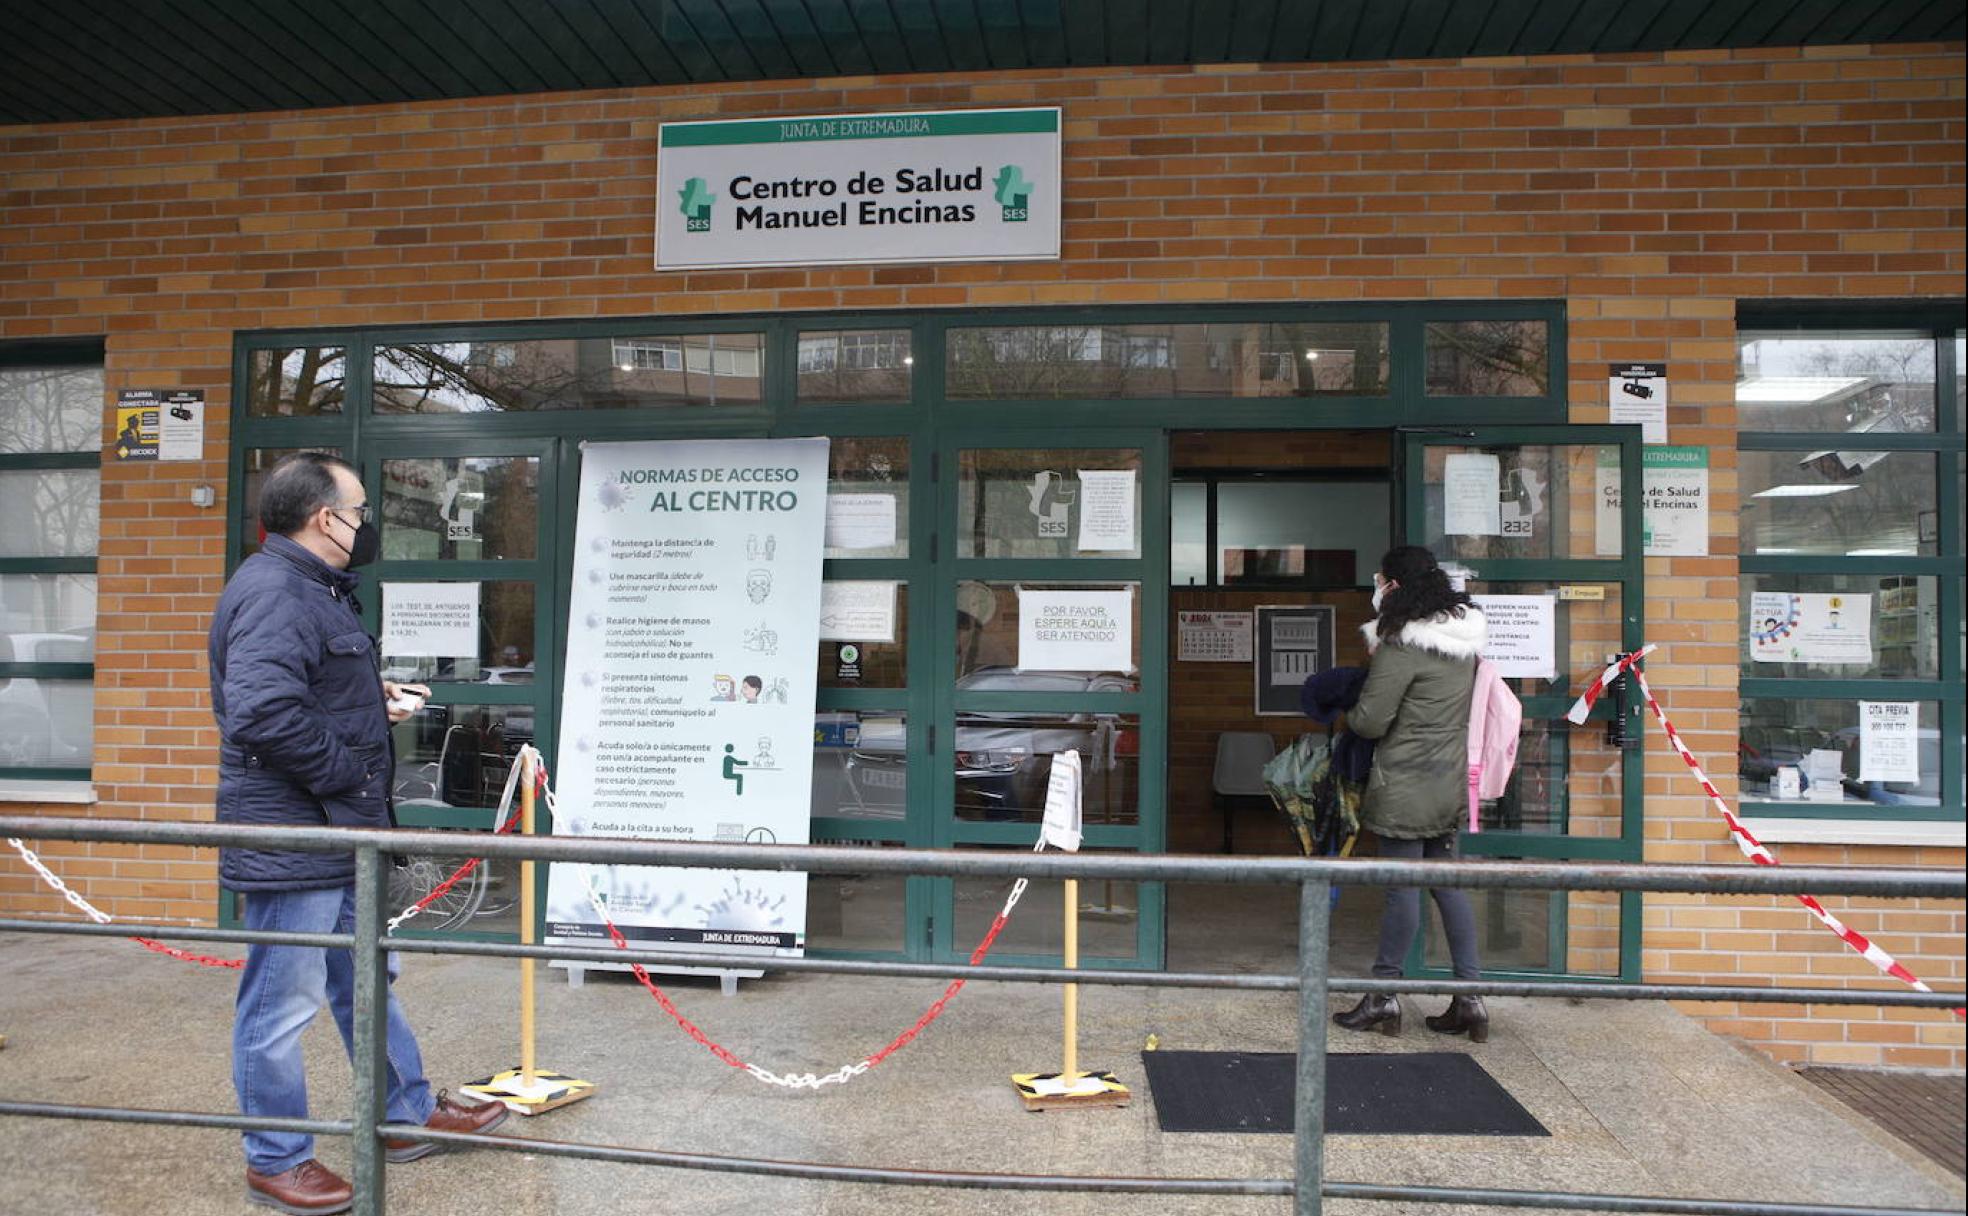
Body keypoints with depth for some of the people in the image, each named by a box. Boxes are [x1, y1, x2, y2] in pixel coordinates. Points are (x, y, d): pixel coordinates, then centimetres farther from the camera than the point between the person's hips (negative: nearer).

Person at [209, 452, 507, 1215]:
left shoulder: (312, 590, 15)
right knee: (283, 1003, 4)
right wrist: (349, 775, -21)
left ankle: (410, 1115, 35)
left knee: (367, 981, 21)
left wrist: (375, 700, 10)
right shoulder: (273, 592, -20)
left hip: (335, 838, 11)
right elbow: (264, 711, -32)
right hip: (289, 843, -11)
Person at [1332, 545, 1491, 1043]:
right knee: (1447, 883, 13)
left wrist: (1349, 716, 6)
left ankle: (1384, 996, 12)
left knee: (1403, 888, 0)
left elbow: (1370, 721, -16)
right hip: (1448, 781, 8)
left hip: (1405, 787, -8)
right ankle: (1470, 997, 16)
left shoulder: (1402, 646, -18)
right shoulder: (1465, 636, 8)